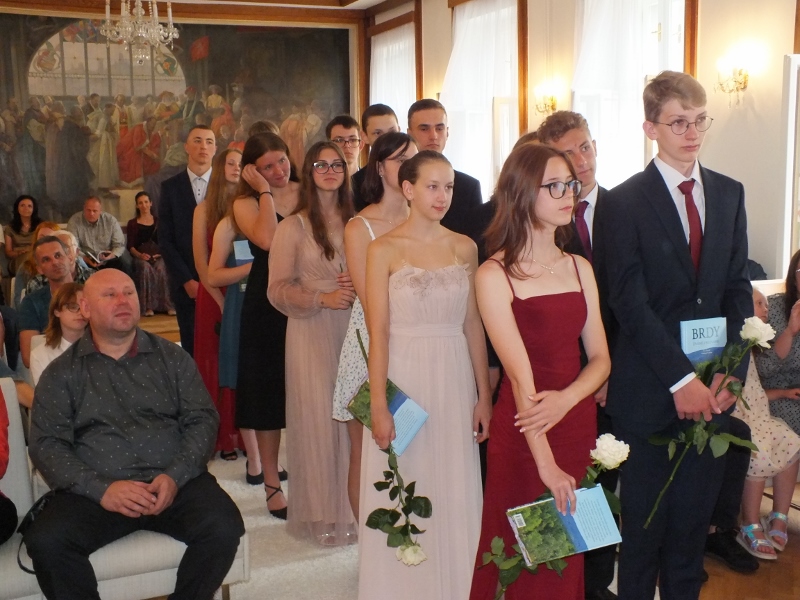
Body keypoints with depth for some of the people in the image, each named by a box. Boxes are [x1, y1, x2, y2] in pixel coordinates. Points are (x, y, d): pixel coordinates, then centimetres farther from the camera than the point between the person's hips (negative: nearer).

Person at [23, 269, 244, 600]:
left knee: (224, 527, -26)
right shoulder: (61, 373, 10)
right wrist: (100, 489, -16)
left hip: (175, 483, 1)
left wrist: (175, 476, -11)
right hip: (95, 491, 0)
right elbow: (46, 443, 0)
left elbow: (202, 420, 7)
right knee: (46, 541, -28)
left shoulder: (172, 358, 13)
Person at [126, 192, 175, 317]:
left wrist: (161, 254, -11)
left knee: (161, 268, -35)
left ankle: (167, 305, -36)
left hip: (158, 256, 1)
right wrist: (140, 255, -15)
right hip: (140, 257, -1)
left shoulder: (158, 221, 19)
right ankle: (148, 306, -36)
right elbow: (130, 246, 6)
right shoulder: (132, 224, 16)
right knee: (146, 268, -36)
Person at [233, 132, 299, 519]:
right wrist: (264, 191, -13)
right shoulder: (246, 204, -1)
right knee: (269, 395, 6)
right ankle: (272, 483, 18)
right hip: (267, 308, -2)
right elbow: (267, 239, -21)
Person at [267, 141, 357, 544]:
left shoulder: (355, 222, 10)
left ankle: (352, 507, 18)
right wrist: (321, 298, -15)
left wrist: (360, 286, -5)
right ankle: (323, 515, 12)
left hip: (352, 328, 3)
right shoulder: (293, 227, 0)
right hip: (311, 332, -3)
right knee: (317, 416, 0)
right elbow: (278, 289, -3)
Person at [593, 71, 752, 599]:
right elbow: (630, 304, -12)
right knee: (645, 521, 8)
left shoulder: (729, 194, 9)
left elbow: (738, 289, 6)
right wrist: (680, 379, -16)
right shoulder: (623, 203, -7)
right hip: (649, 391, -4)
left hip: (712, 388, 4)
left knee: (696, 514, 14)